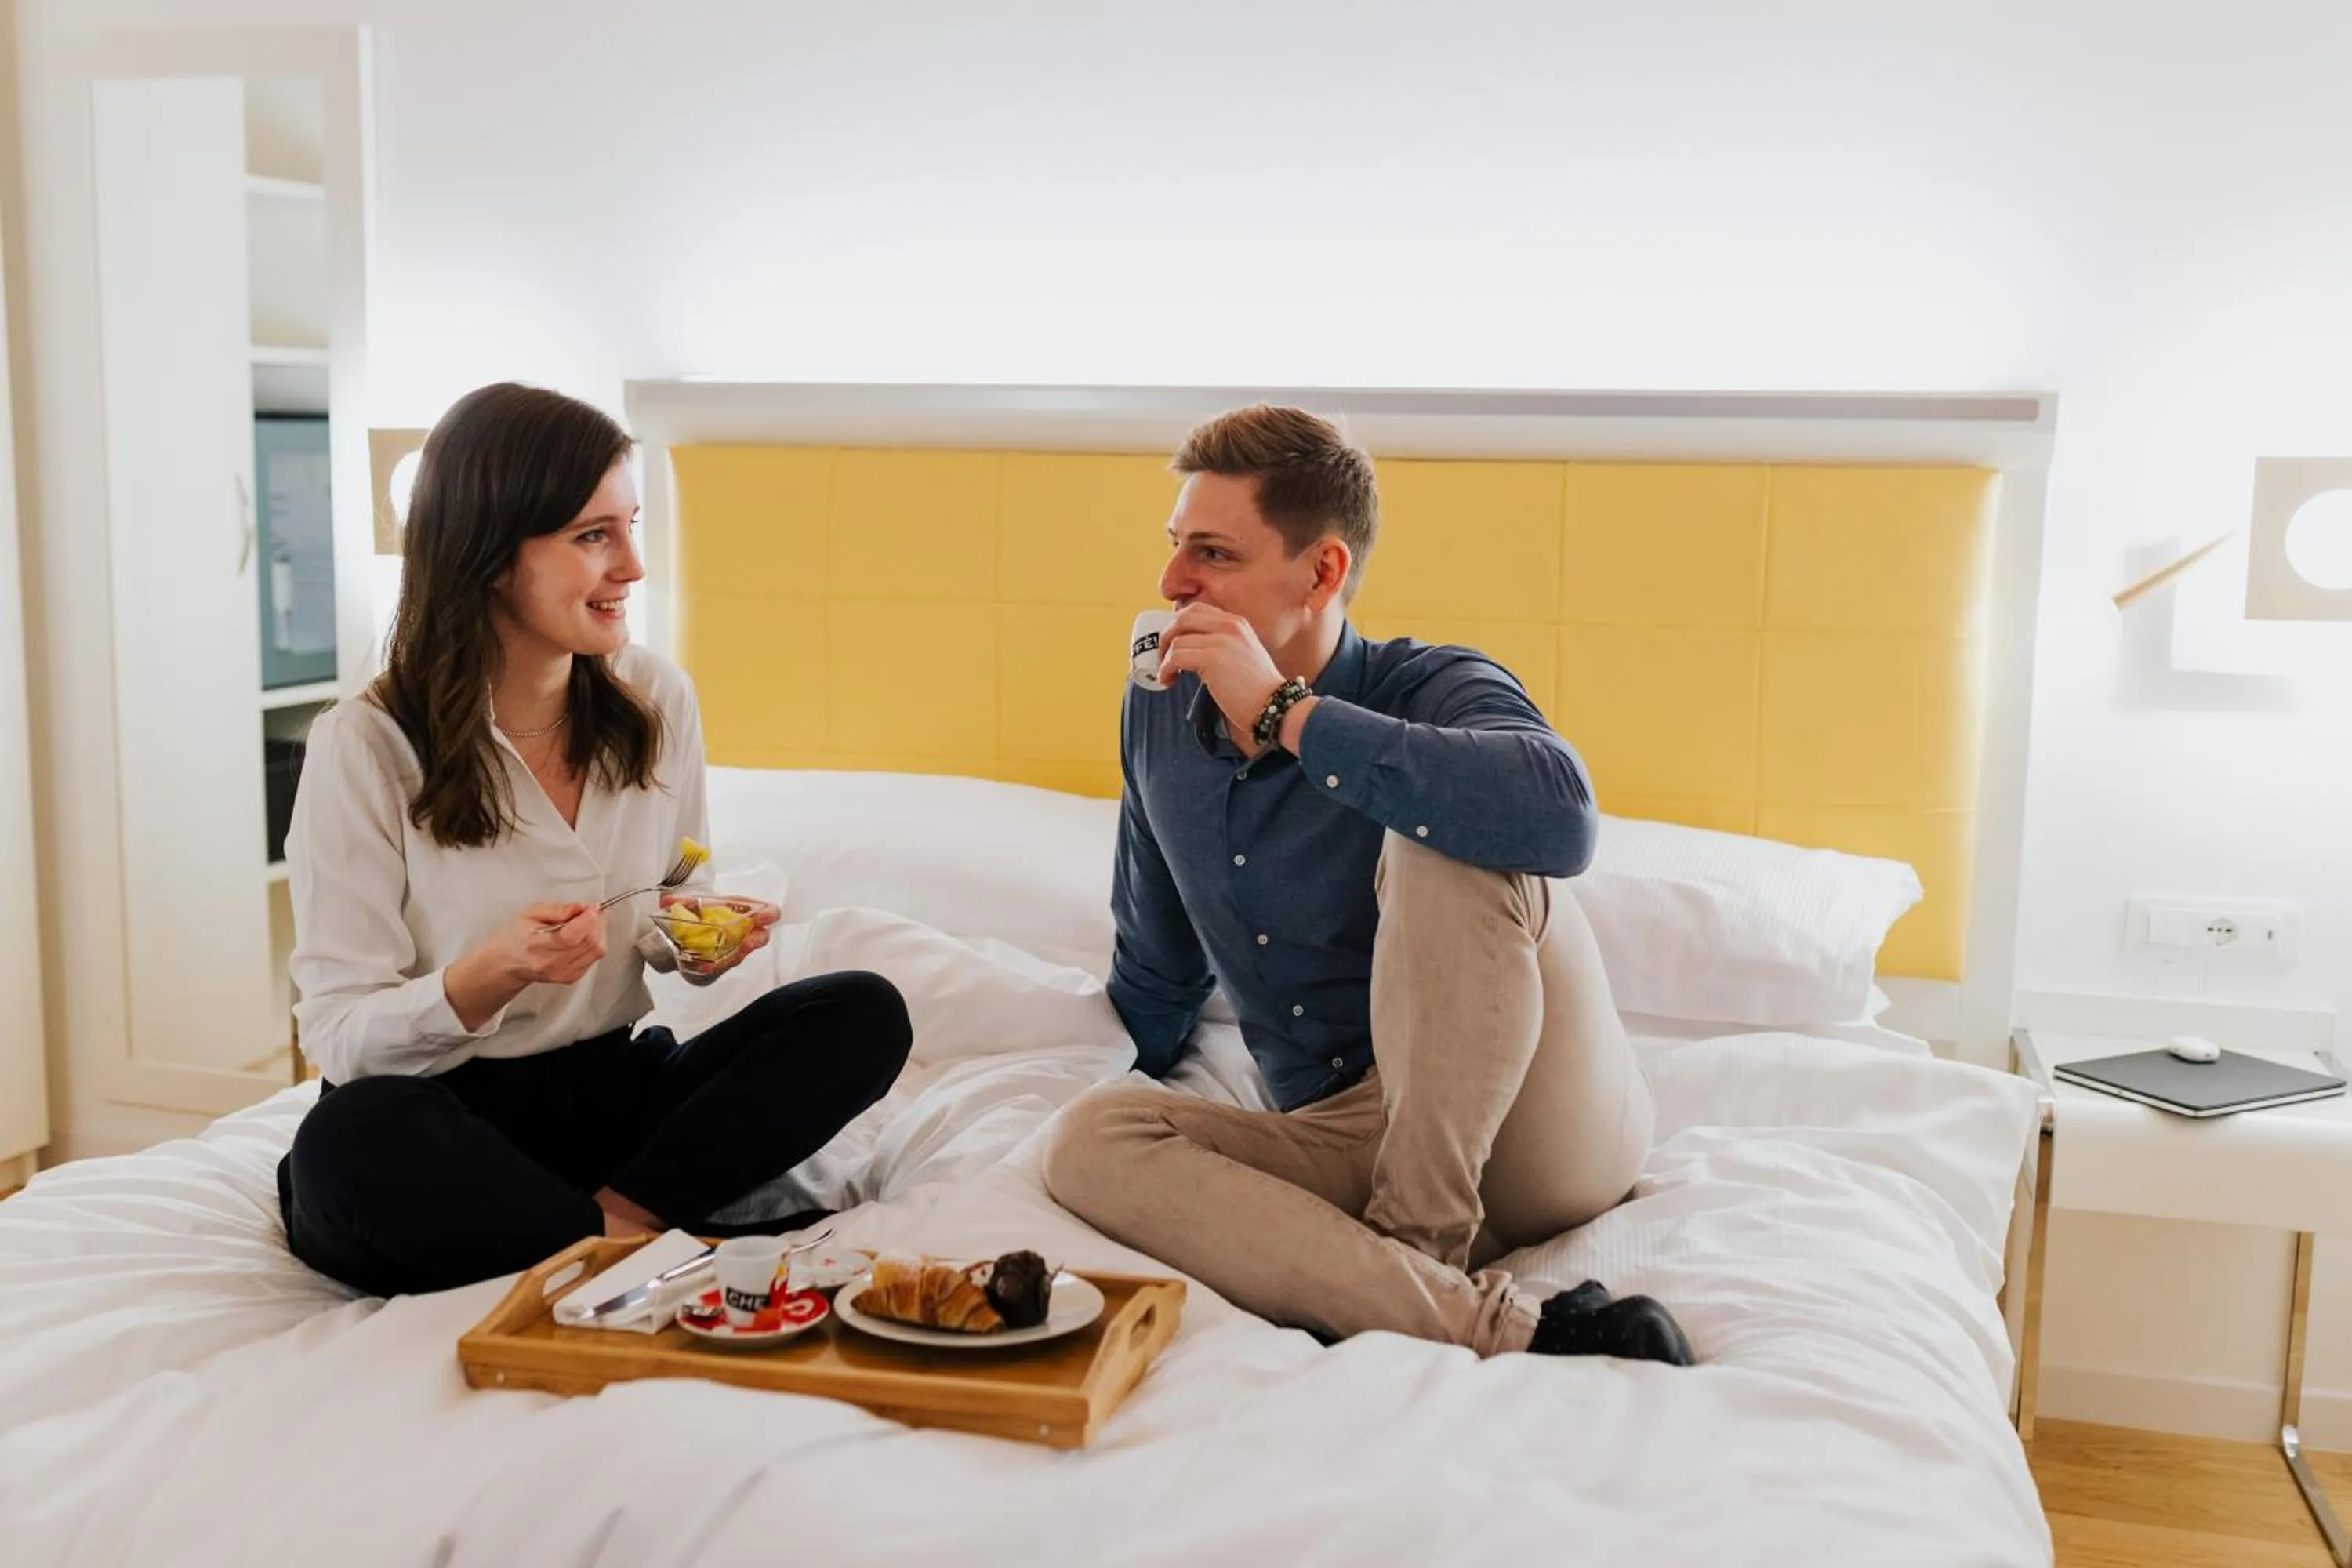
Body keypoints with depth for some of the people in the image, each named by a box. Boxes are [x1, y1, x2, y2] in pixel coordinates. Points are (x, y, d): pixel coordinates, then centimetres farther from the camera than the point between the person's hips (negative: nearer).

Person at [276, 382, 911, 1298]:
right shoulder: (365, 748, -12)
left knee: (865, 1015, -16)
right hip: (444, 1117, -4)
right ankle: (659, 1248, -21)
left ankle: (618, 1220, -23)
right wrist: (490, 974, -31)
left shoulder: (657, 700, 1)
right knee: (349, 1143, -38)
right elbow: (338, 1038, -12)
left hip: (610, 1095, 4)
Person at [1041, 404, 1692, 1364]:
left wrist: (1284, 711, -28)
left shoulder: (1432, 690, -11)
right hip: (1350, 1145, 5)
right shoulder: (1160, 717, 8)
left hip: (1546, 1132, -5)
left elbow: (1561, 818, -36)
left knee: (1435, 847, -28)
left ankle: (1413, 1250, -23)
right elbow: (1157, 973, 22)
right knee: (1089, 1139, -22)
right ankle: (1503, 1329, -32)